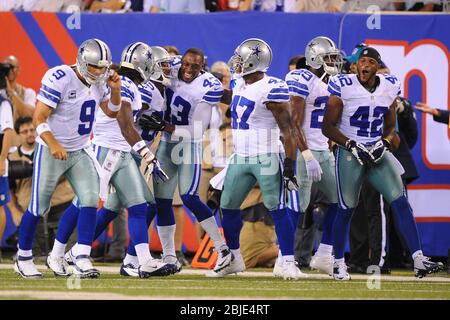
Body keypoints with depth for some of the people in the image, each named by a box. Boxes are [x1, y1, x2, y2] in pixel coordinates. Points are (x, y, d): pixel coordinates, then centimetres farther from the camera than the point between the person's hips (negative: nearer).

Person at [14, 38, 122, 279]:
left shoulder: (99, 83, 1)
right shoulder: (59, 79, -21)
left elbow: (111, 112, 16)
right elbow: (39, 118, -21)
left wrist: (115, 89, -3)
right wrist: (53, 145, -34)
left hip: (80, 151, 6)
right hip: (51, 151, -6)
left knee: (90, 200, -11)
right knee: (39, 207, 2)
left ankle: (82, 261, -12)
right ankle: (23, 259, 19)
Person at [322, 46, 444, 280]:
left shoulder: (390, 87, 3)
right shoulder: (343, 87, -11)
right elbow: (328, 127, -7)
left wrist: (384, 143, -7)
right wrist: (352, 145, -17)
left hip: (378, 153, 4)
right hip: (350, 153, -4)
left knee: (401, 203, -8)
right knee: (346, 209, 1)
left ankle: (418, 260, -11)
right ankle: (338, 263, 18)